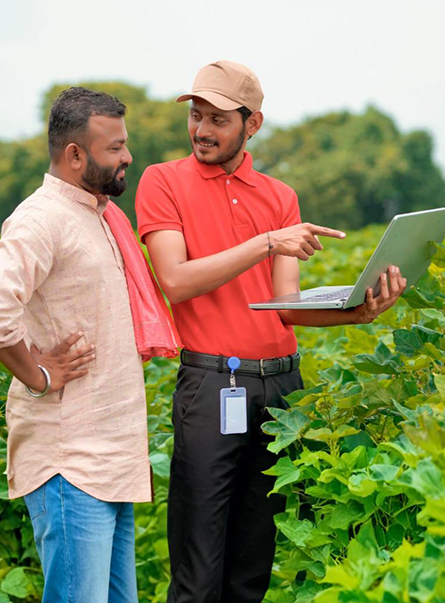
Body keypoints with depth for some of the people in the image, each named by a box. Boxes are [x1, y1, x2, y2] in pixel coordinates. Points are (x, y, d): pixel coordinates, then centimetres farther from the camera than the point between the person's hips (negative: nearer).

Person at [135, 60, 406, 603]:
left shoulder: (280, 197, 12)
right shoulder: (163, 182, 3)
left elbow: (286, 305, 4)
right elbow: (176, 282, -11)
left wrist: (357, 310, -14)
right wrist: (268, 243, -15)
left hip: (282, 381, 4)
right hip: (211, 384, -4)